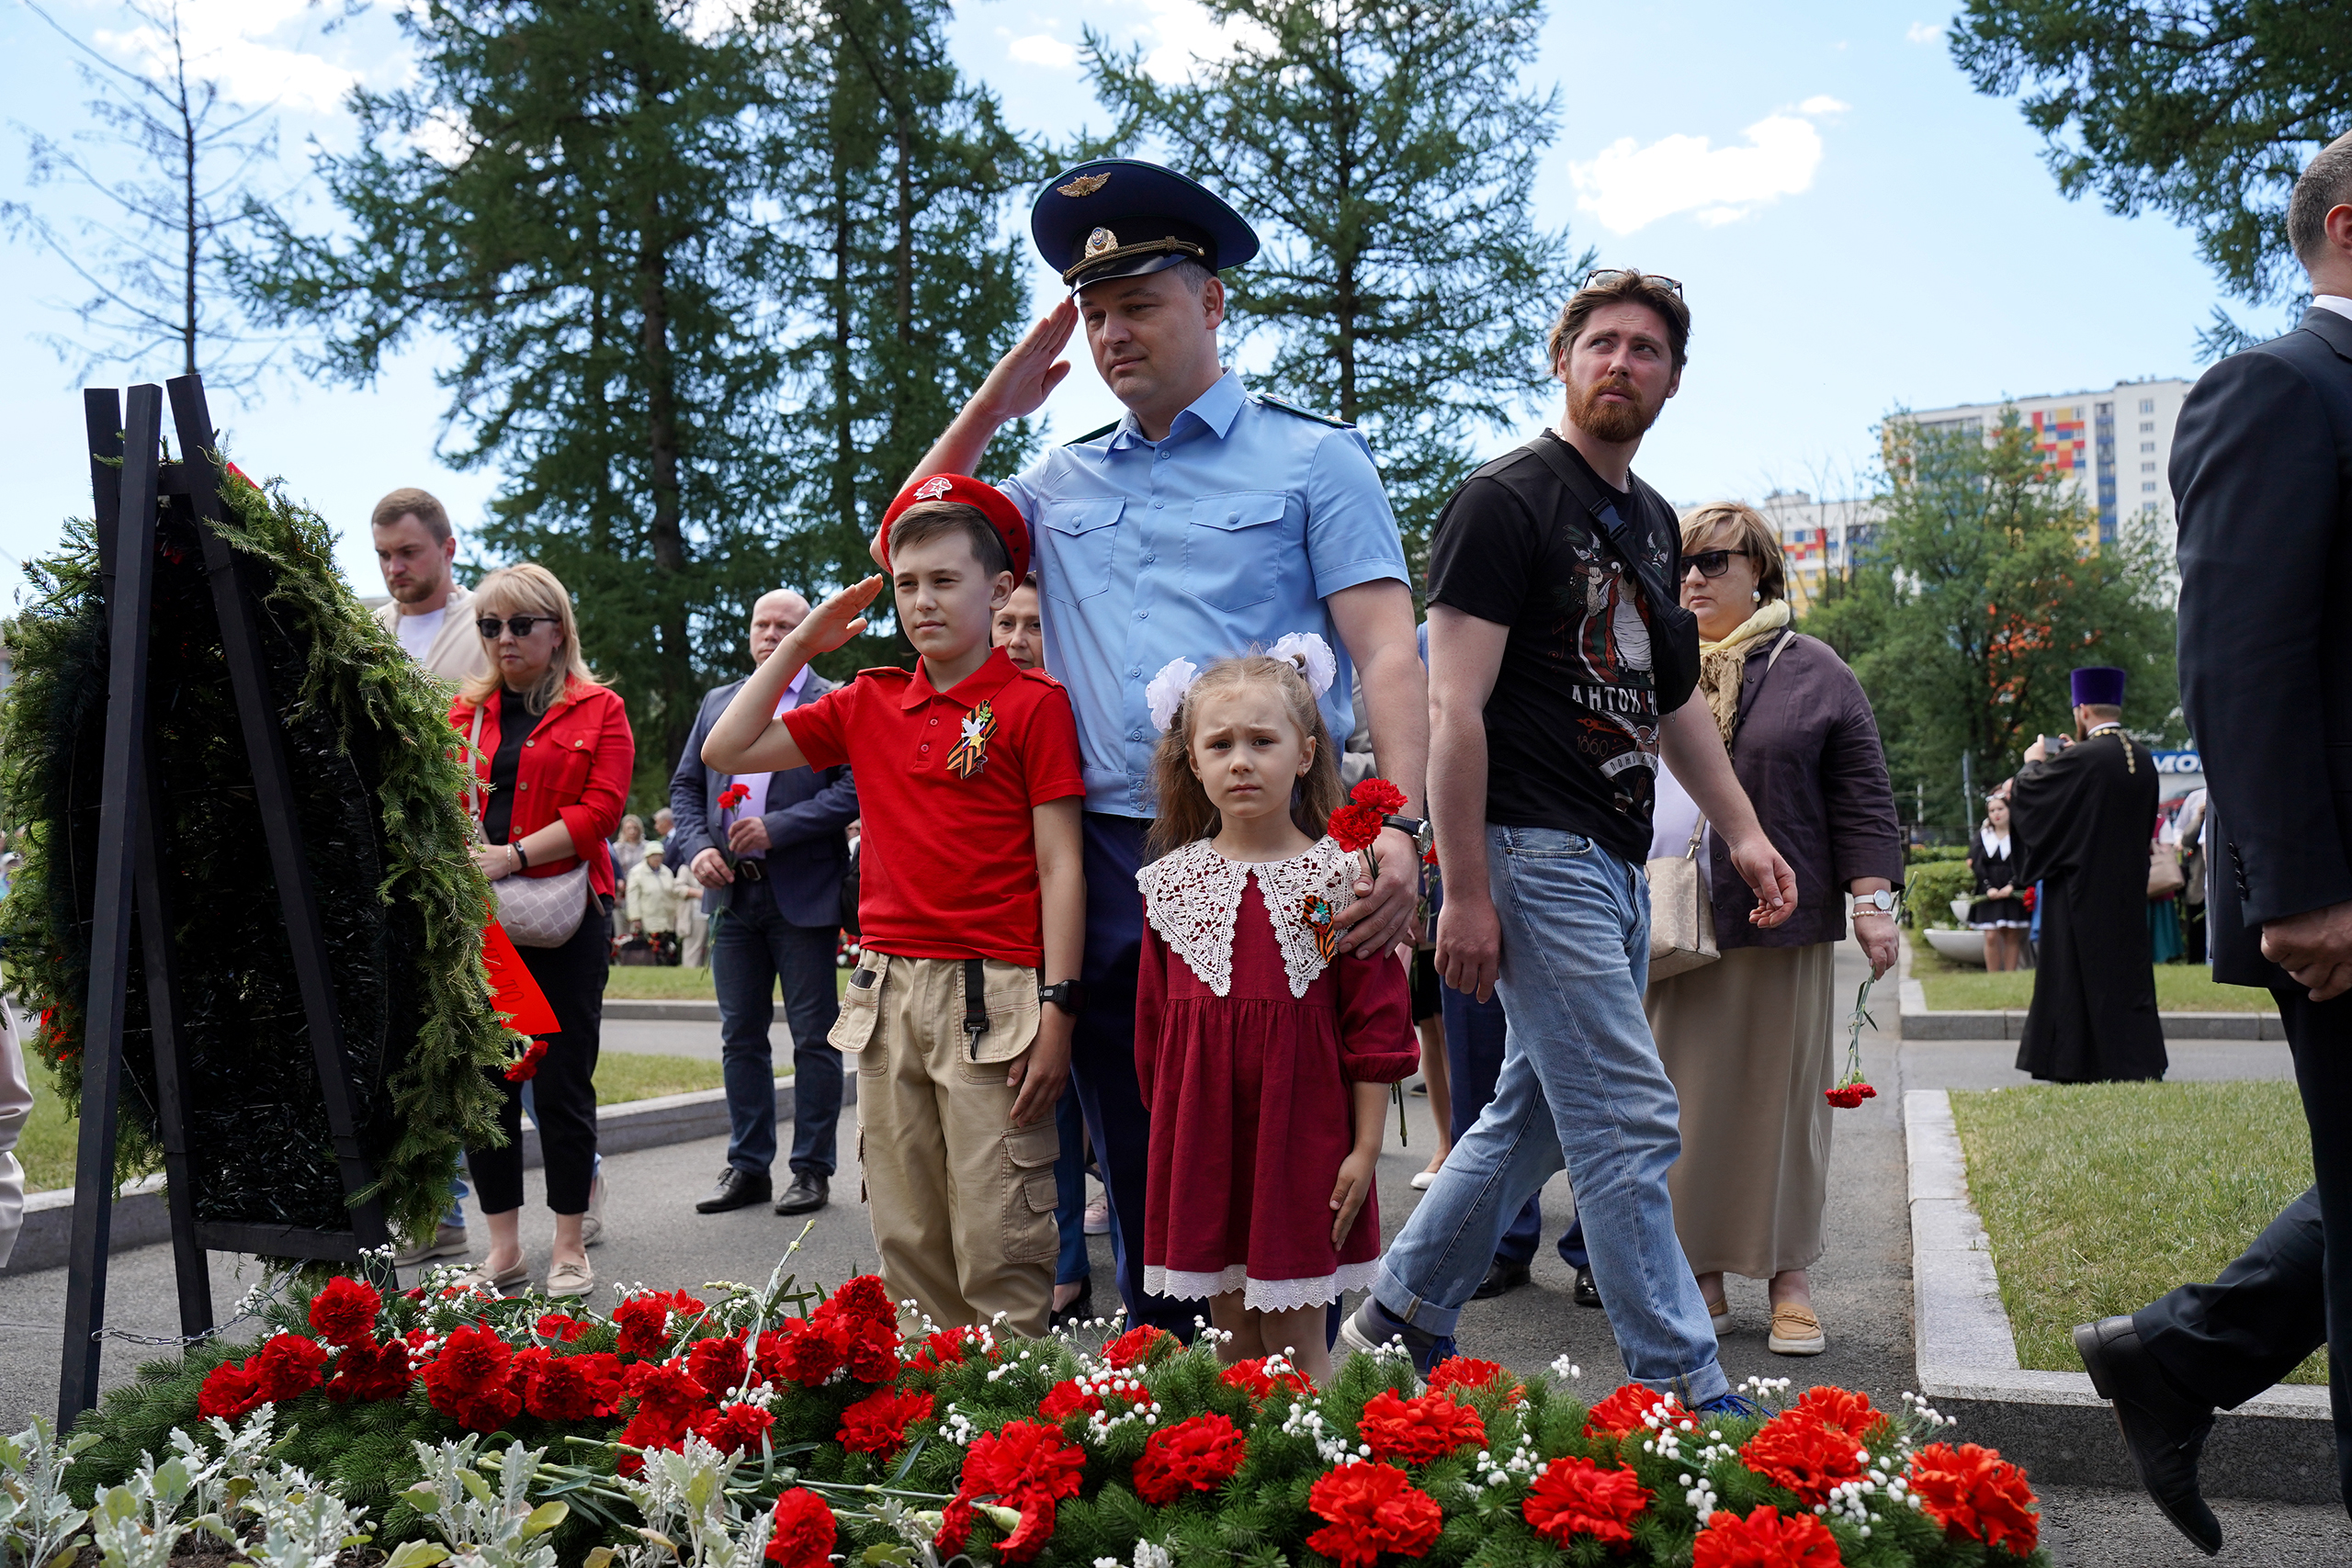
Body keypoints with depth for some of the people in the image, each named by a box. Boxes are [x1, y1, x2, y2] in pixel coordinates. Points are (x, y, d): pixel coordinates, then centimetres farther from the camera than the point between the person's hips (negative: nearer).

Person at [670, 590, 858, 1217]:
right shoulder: (718, 702, 16)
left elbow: (855, 788, -12)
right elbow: (686, 785, 16)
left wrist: (776, 828, -18)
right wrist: (695, 847, -2)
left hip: (804, 896, -5)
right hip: (731, 893, 5)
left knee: (813, 1037, 2)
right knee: (740, 1036, 11)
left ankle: (812, 1169, 11)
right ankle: (748, 1166, 20)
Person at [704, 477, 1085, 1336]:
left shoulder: (1034, 702, -3)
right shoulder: (867, 704, 12)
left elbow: (1059, 866, -6)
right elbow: (726, 749, 13)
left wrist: (1058, 1009, -12)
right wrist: (799, 643, 11)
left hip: (993, 997, -5)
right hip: (888, 990, 6)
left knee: (997, 1249, -3)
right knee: (907, 1242, 12)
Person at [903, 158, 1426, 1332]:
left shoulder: (1311, 459, 4)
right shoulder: (1064, 479, 18)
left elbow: (1385, 654, -5)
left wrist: (1397, 829, -20)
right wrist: (997, 399, 13)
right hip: (1108, 864, 5)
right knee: (1139, 1167, 12)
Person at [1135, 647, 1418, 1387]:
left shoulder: (1339, 877, -4)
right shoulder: (1169, 882, 4)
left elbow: (1376, 1021, -3)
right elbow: (1154, 1023, 11)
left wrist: (1366, 1146, -5)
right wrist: (1168, 1128, 11)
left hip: (1301, 1130, -3)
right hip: (1201, 1134, 3)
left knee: (1294, 1340, 3)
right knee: (1232, 1336, 13)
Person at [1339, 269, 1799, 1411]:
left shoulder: (1653, 522, 17)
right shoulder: (1504, 501, -9)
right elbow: (1453, 707, -15)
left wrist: (1741, 831, 21)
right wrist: (1465, 893, -19)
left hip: (1617, 863, 9)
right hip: (1535, 852, -9)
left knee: (1537, 1112, 15)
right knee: (1630, 1125, -7)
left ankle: (1399, 1317, 28)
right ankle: (1685, 1390, 4)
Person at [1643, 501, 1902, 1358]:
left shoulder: (1812, 672, 6)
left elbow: (1860, 795, 3)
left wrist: (1872, 899, -5)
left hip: (1777, 921, -2)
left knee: (1780, 1095, 3)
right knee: (1680, 1102, 3)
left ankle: (1789, 1280, 13)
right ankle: (1701, 1273, 12)